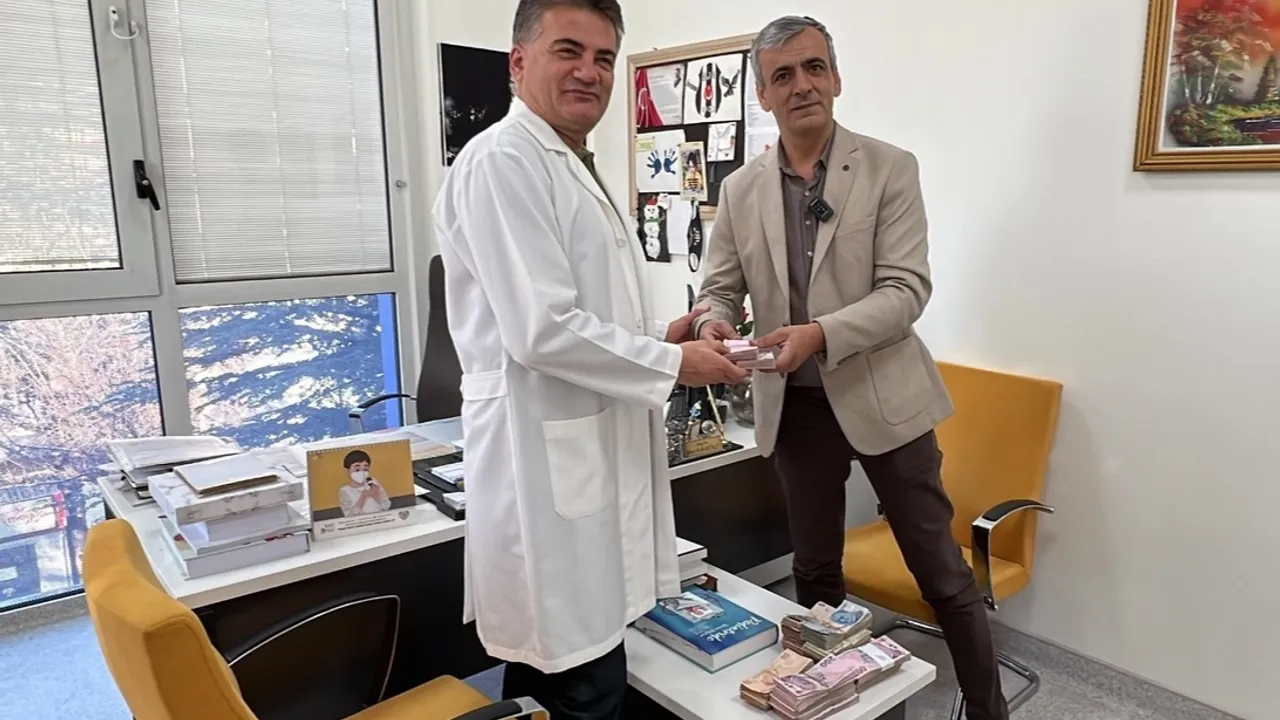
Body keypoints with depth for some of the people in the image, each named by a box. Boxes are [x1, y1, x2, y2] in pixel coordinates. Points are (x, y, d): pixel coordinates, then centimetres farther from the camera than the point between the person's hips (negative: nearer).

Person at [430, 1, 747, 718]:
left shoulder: (576, 167, 18)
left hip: (597, 453, 10)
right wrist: (674, 364, -12)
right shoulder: (503, 161, -13)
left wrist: (663, 334, 9)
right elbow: (542, 330, -22)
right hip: (550, 460, -10)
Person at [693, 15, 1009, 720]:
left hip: (881, 397, -2)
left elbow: (907, 289, -13)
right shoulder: (739, 190, 3)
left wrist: (820, 334, -29)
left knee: (941, 571, 8)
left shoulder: (890, 168, -5)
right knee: (814, 572, 16)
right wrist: (713, 323, -20)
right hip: (794, 407, 3)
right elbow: (718, 290, 4)